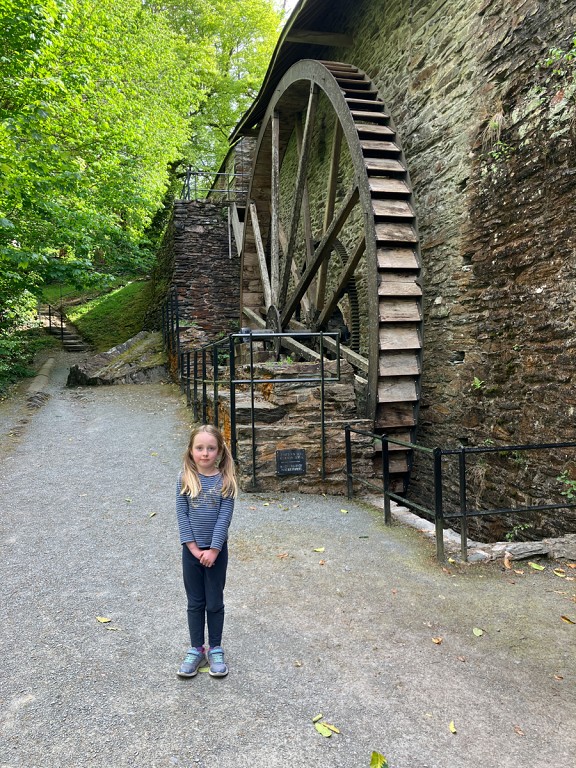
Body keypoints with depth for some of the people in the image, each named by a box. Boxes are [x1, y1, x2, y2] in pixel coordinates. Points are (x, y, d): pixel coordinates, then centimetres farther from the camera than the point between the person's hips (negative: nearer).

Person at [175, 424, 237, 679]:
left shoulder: (225, 480, -10)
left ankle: (215, 649, 27)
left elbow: (224, 517, -12)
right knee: (195, 602, 13)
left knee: (215, 602, 11)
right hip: (191, 549, 1)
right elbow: (181, 514, -7)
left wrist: (213, 550, -15)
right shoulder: (185, 478, -6)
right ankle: (196, 649, 27)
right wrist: (193, 547, -12)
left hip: (217, 549, -1)